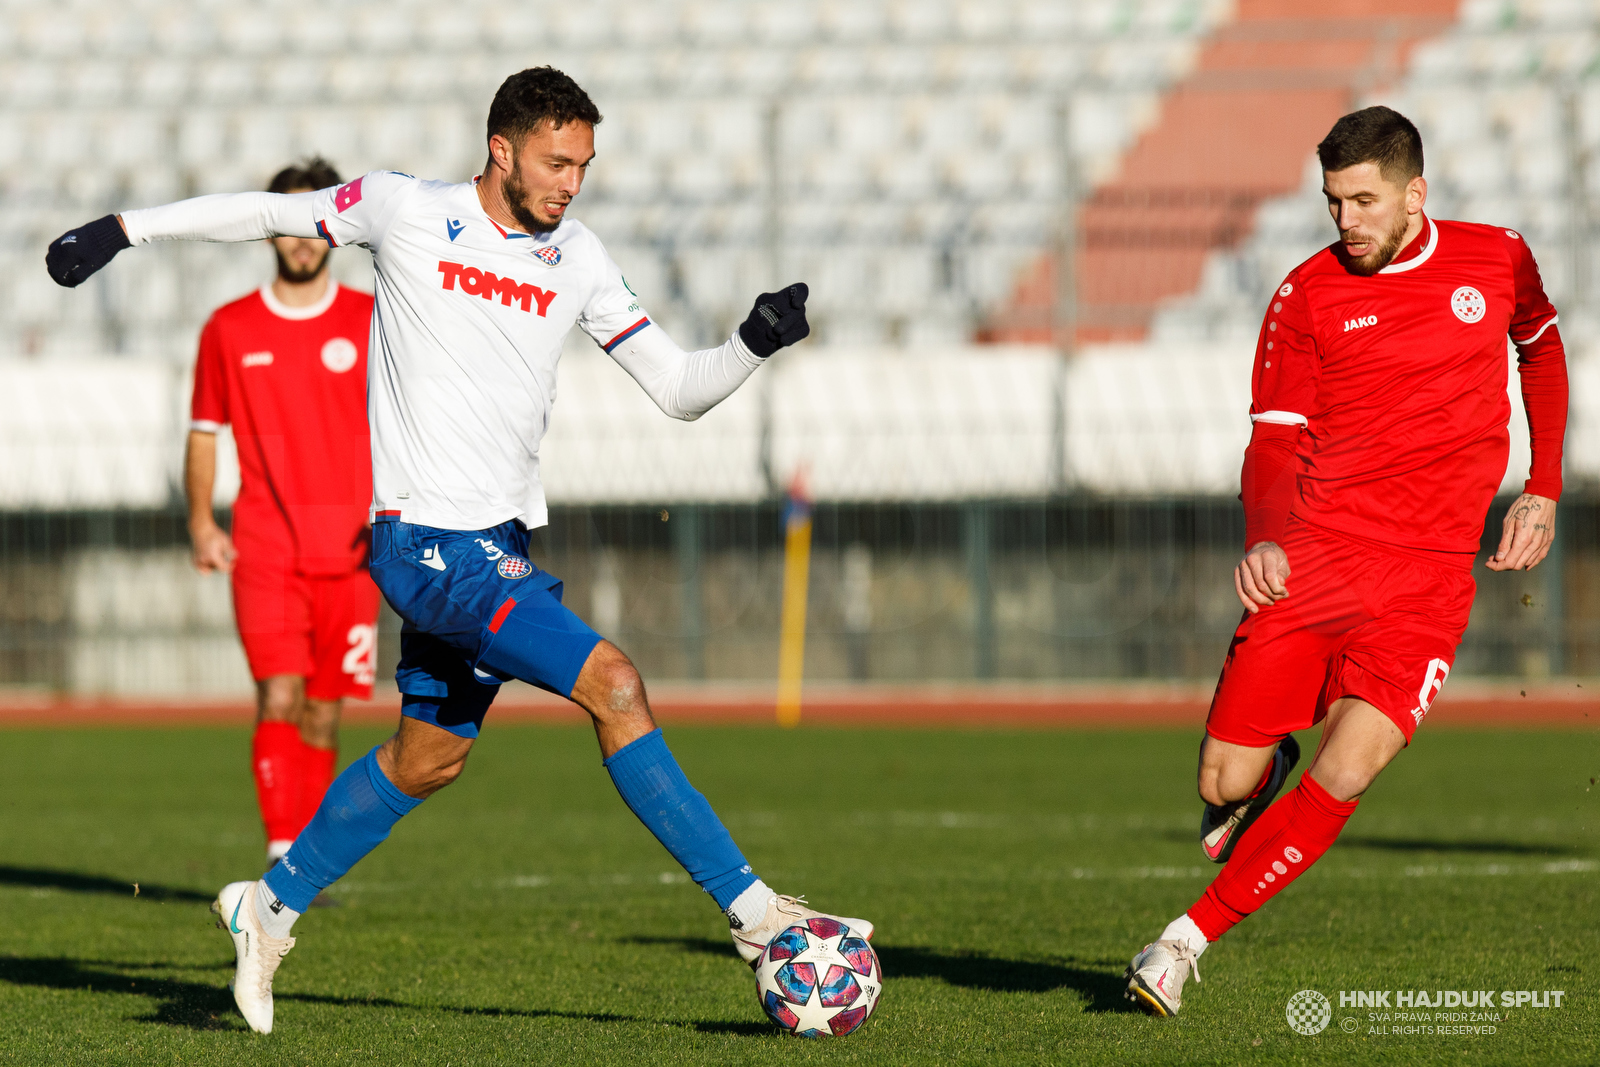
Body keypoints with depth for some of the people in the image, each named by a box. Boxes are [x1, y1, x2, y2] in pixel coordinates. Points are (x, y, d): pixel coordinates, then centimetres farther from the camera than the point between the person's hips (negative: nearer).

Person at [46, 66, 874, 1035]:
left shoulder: (577, 257, 5)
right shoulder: (404, 209, -7)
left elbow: (679, 388, 5)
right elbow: (270, 214, 8)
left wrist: (755, 345, -13)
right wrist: (122, 230, 13)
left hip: (498, 543, 7)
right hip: (425, 541, -7)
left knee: (429, 758, 17)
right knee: (613, 683, -19)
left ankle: (271, 909, 36)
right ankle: (753, 911, -17)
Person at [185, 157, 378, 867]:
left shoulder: (372, 323, 5)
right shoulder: (229, 329, 7)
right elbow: (204, 433, 13)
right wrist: (200, 523, 0)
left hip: (349, 551, 1)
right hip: (264, 544, -1)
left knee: (323, 713, 5)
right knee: (279, 698, -15)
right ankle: (282, 859, -18)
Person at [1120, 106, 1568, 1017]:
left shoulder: (1497, 260, 5)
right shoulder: (1309, 295, 0)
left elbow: (1542, 350, 25)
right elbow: (1275, 439, -1)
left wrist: (1544, 492, 18)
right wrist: (1264, 540, -21)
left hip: (1429, 578, 0)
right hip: (1316, 556, 0)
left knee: (1344, 777, -18)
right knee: (1227, 782, -6)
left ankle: (1189, 939, -5)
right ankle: (1271, 766, 32)